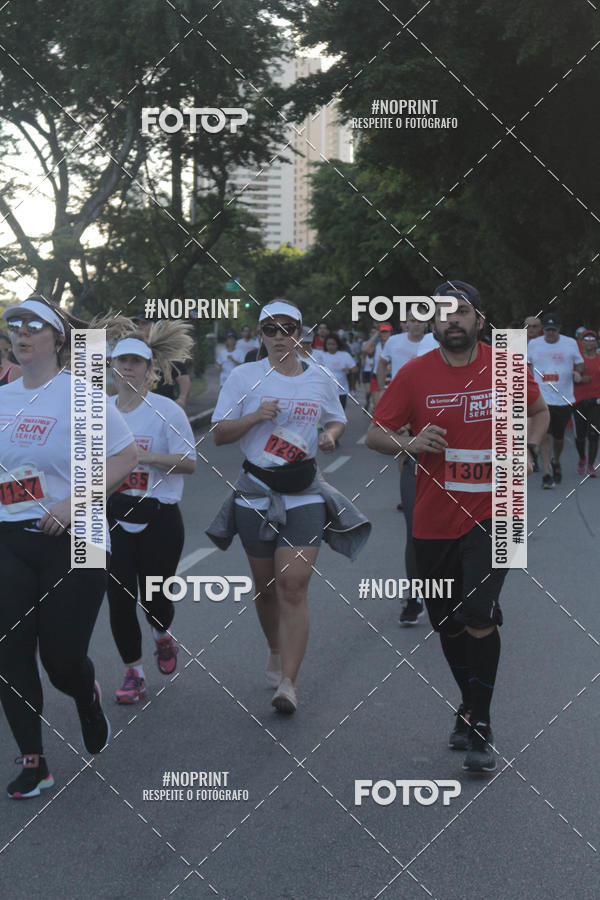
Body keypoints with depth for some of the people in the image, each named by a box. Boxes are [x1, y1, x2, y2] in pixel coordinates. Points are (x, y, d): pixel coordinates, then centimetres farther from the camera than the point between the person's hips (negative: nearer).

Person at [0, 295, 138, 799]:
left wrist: (72, 505, -19)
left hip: (70, 541, -5)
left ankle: (88, 698, 35)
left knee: (62, 659, -2)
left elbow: (125, 456, -12)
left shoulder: (78, 393, -8)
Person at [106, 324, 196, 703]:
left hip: (159, 518, -3)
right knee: (119, 597, -2)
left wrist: (144, 456, -24)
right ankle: (133, 673, 13)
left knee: (155, 597, 2)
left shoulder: (167, 410, -7)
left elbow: (189, 462, -13)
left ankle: (163, 637, 38)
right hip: (114, 516, 3)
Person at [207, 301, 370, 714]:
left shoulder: (321, 379, 5)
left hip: (304, 493, 0)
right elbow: (219, 433, -1)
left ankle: (288, 683, -12)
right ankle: (276, 651, 38)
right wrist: (255, 416, -18)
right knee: (266, 585, 11)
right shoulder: (244, 377, 0)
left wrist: (330, 434, -2)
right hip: (256, 490, 1)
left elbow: (337, 419, 21)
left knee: (294, 585, -12)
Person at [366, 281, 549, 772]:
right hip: (434, 520, 2)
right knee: (448, 623, 13)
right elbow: (375, 433, 0)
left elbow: (539, 411, 16)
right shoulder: (414, 374, -3)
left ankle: (480, 728, -2)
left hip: (491, 514, -2)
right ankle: (469, 705, 37)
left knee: (479, 616, -16)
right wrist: (407, 443, -20)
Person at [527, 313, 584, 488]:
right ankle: (546, 475, -11)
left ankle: (556, 462, 41)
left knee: (558, 436, 11)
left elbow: (580, 363, 11)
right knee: (544, 436, -12)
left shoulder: (570, 343, 2)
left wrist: (577, 372, -10)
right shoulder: (533, 344, 4)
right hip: (541, 399, -1)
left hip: (564, 399, 1)